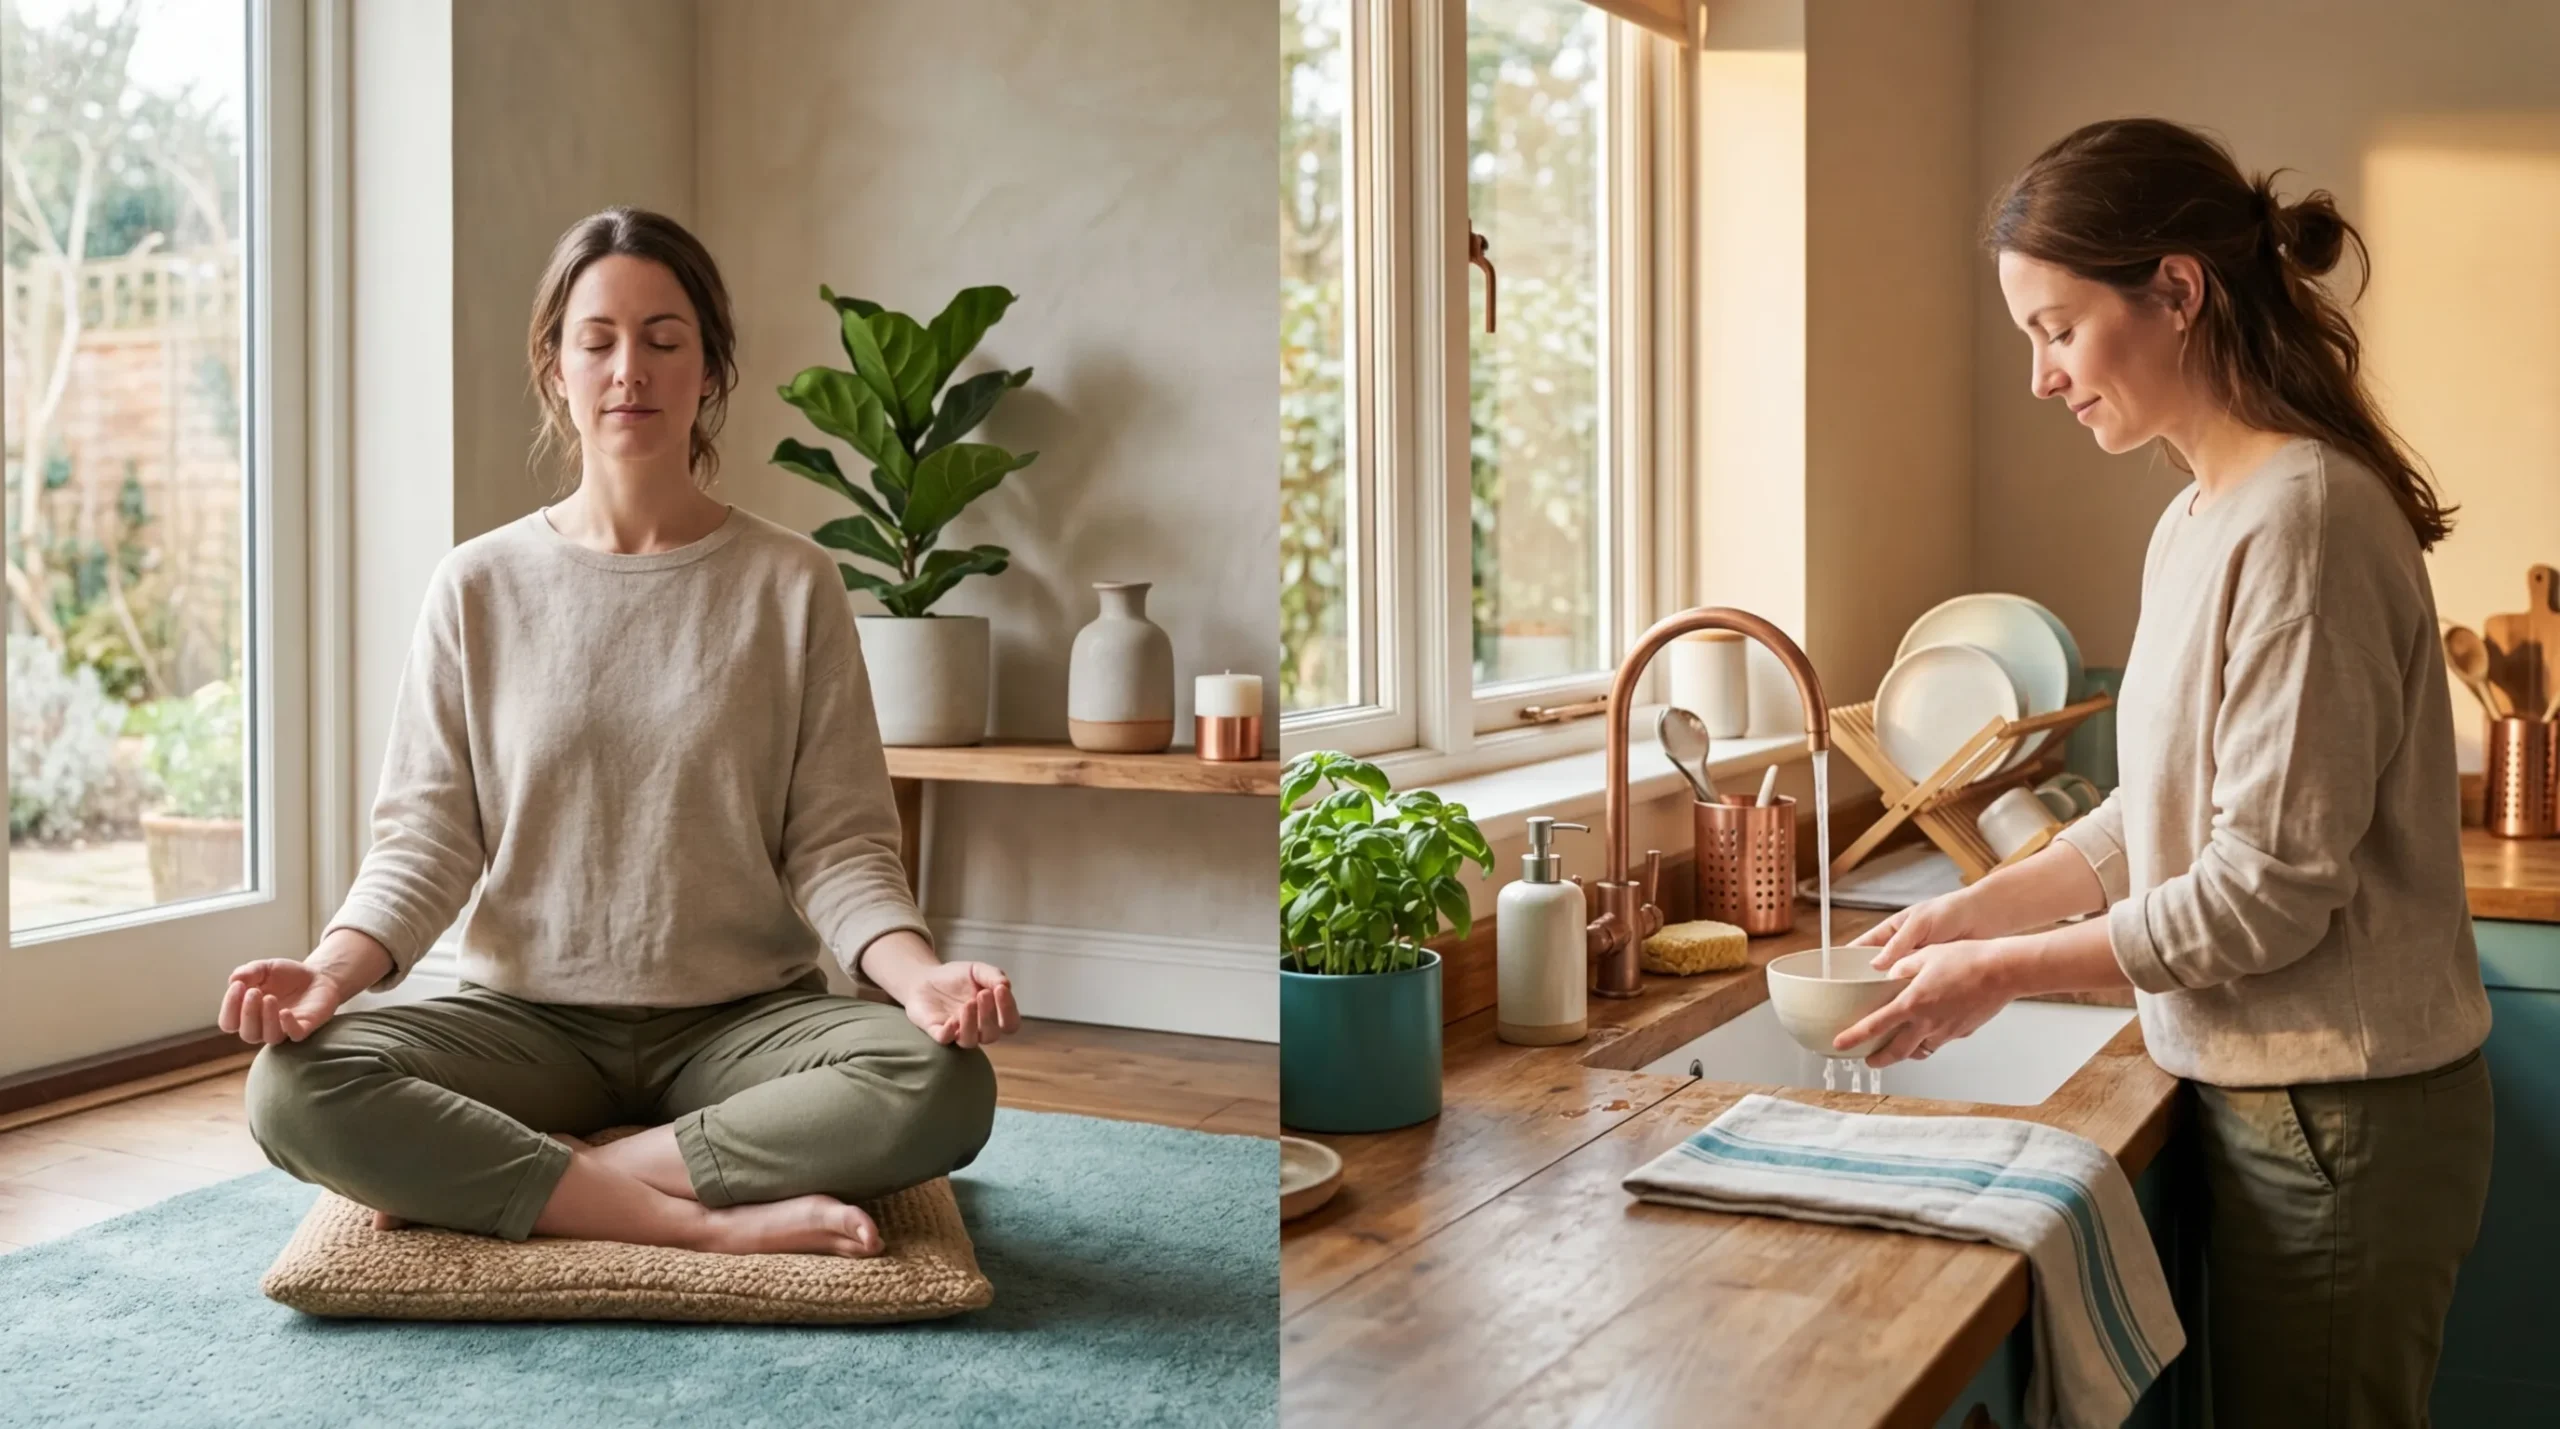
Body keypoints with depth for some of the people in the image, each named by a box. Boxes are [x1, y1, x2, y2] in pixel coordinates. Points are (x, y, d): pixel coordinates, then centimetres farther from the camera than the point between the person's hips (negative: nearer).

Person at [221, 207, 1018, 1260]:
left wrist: (921, 974, -23)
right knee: (294, 1090, -27)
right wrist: (335, 965, -19)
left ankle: (505, 1180, -19)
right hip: (529, 1017, 1)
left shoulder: (791, 583, 1)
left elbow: (838, 844, -3)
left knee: (942, 1085, -30)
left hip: (743, 1016, 0)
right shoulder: (479, 586, 5)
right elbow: (425, 837, 2)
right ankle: (718, 1222, -23)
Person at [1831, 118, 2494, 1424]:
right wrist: (1975, 908, 6)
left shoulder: (2302, 515, -21)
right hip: (2265, 1096, 8)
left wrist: (2002, 970, -13)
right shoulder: (2199, 521, 8)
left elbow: (2270, 888, -21)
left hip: (2340, 1120, -8)